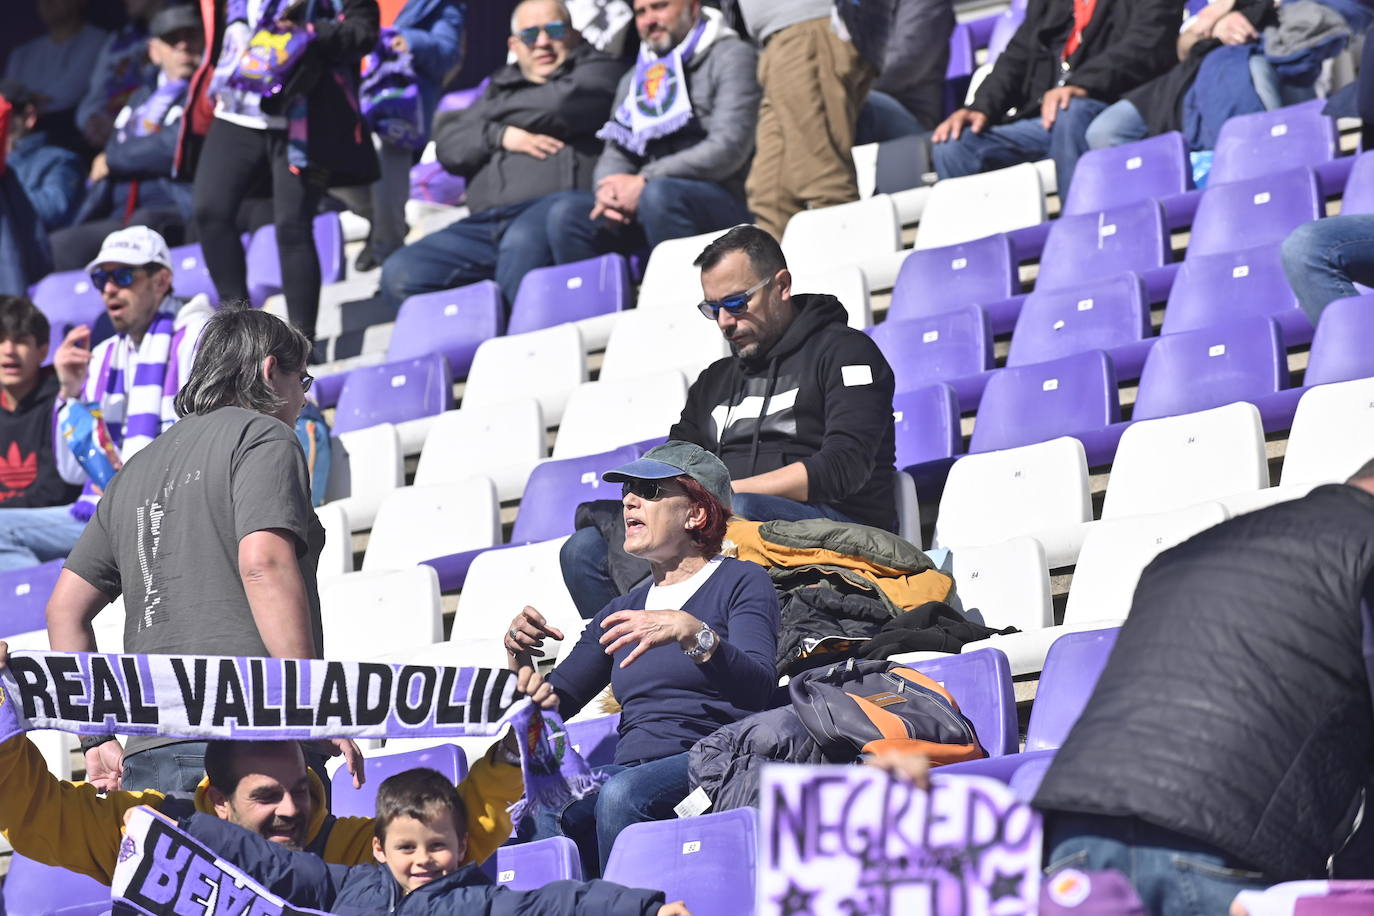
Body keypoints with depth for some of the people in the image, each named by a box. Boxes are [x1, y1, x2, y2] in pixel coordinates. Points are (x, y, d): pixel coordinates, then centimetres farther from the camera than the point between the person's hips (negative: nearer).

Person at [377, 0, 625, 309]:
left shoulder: (596, 71, 17)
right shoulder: (502, 85, 32)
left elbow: (560, 104, -5)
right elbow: (448, 146, 20)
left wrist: (492, 111, 12)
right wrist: (500, 135, 0)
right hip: (487, 222, 6)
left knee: (523, 240, -41)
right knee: (400, 274, -16)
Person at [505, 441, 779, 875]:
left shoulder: (742, 582, 6)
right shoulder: (624, 610, 26)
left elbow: (757, 689, -12)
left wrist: (692, 633, -27)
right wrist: (519, 658, 1)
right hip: (632, 769, 5)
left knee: (622, 794, -36)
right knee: (545, 815, -28)